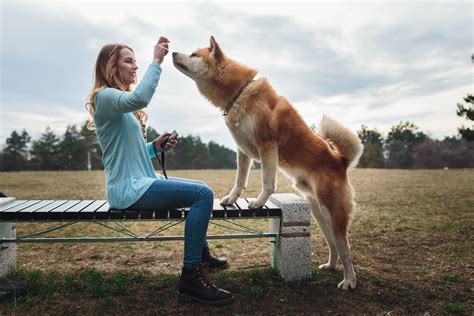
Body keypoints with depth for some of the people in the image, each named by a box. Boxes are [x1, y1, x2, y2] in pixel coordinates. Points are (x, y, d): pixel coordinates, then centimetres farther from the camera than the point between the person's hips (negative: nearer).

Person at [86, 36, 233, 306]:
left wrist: (155, 146, 3)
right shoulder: (104, 96, -10)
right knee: (203, 194, -22)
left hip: (140, 182, 10)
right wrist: (156, 61, -25)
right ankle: (190, 278, -19)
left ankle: (201, 253, 35)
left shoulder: (120, 101, 21)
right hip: (128, 188, -10)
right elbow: (140, 99, -34)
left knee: (201, 191, 20)